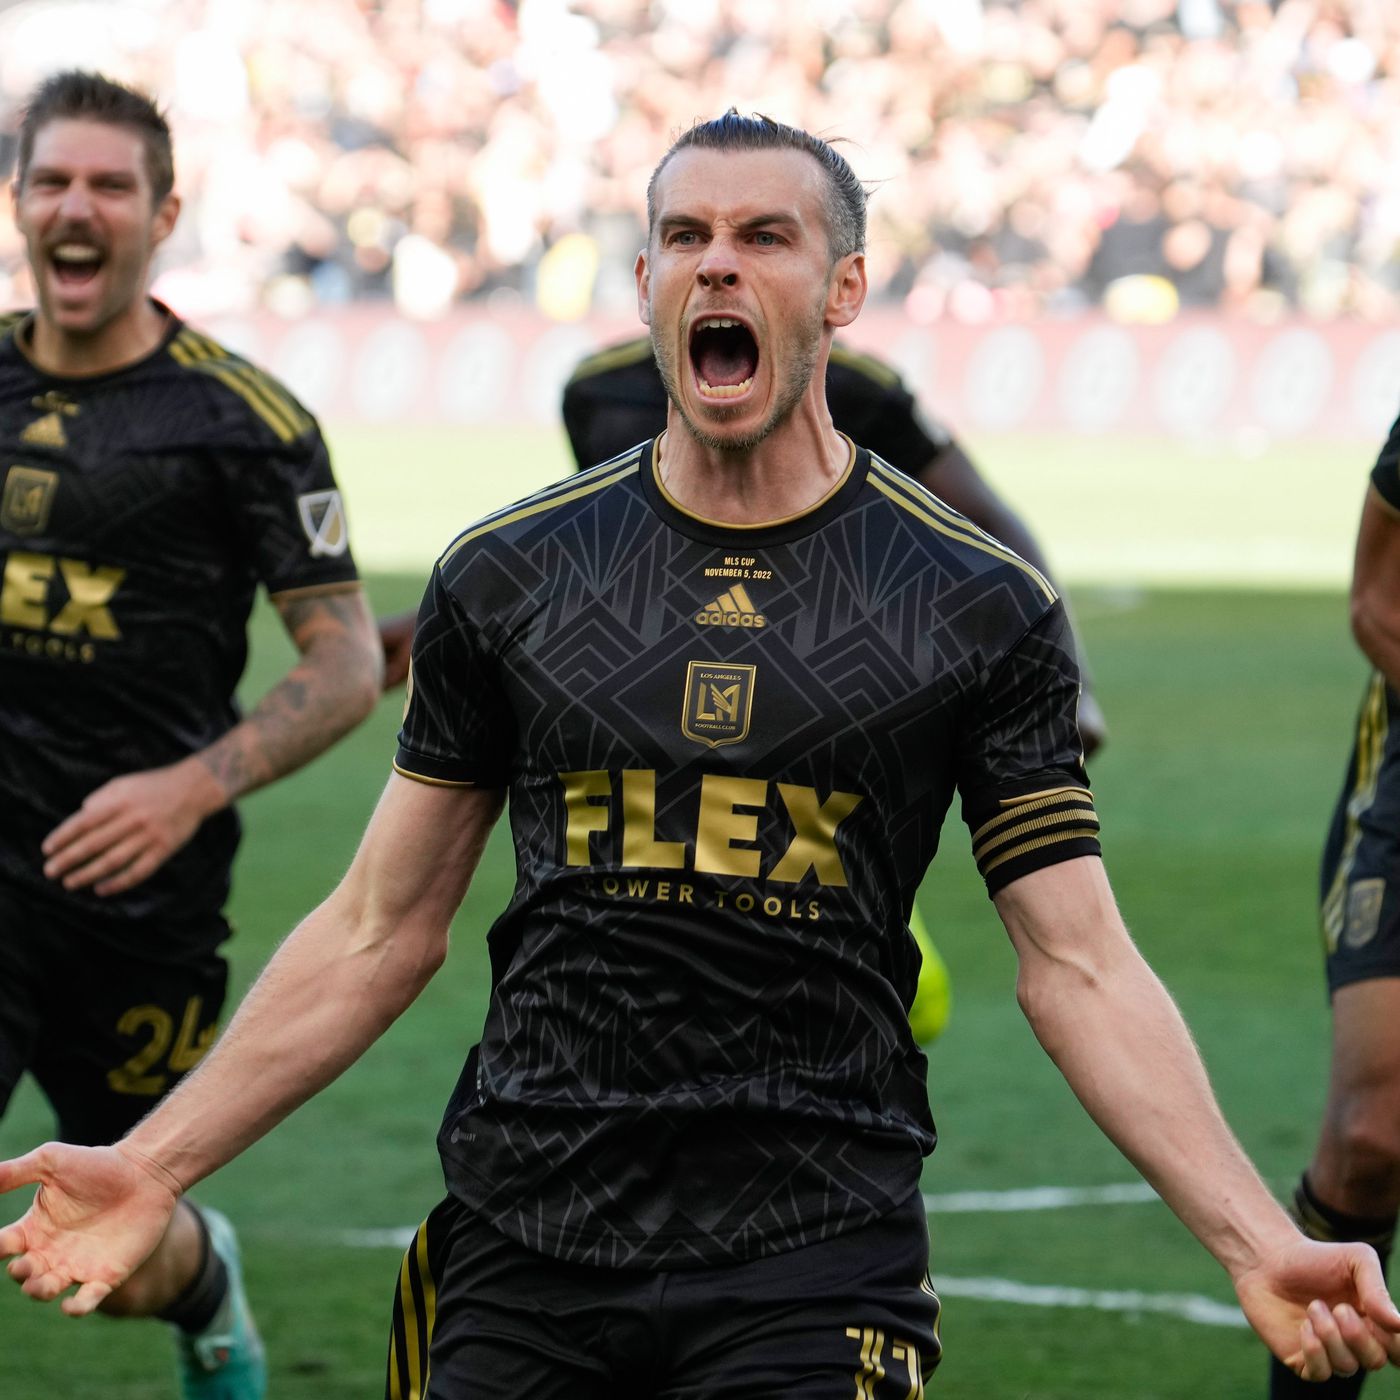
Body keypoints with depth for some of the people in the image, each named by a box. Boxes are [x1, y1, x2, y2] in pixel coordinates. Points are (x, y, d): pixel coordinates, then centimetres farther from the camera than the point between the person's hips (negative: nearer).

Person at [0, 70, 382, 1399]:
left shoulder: (239, 416, -8)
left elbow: (347, 662, -8)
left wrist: (193, 786, -22)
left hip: (139, 886, -3)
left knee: (123, 1261, 11)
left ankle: (205, 1278, 46)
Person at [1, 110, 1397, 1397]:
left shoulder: (981, 609, 2)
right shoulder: (505, 574, 6)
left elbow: (1078, 967, 0)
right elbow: (380, 930, 12)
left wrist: (1259, 1244, -11)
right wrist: (154, 1165, 6)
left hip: (814, 1263, -2)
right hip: (522, 1240, 2)